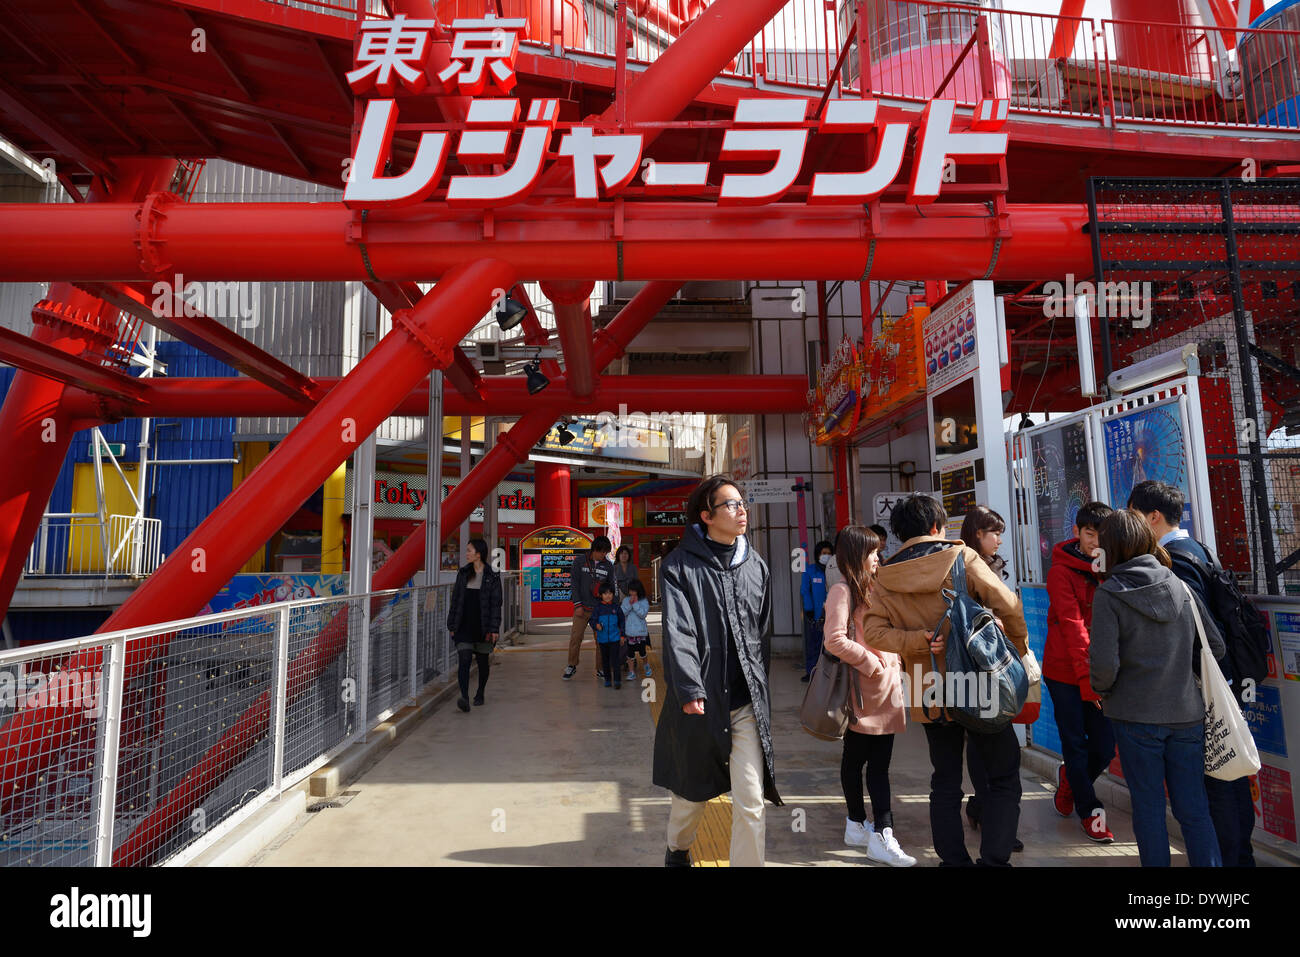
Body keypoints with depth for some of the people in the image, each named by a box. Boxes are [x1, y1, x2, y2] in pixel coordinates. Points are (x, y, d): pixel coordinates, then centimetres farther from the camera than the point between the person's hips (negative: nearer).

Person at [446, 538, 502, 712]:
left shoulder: (492, 575, -4)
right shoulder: (463, 573, 7)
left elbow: (496, 603, -6)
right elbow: (455, 599, 10)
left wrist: (494, 628, -11)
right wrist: (452, 625, 7)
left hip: (483, 626, -2)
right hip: (464, 625, 2)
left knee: (483, 661, 10)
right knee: (464, 660, -11)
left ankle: (480, 694, 29)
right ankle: (464, 698, -17)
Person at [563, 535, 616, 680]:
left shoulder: (608, 566, 5)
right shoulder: (579, 561, 0)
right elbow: (575, 583, -1)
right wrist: (578, 605, -7)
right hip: (582, 608, -1)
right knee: (575, 638, -1)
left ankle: (600, 669, 15)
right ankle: (572, 666, 18)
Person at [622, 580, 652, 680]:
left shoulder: (644, 601, -6)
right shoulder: (626, 600, 1)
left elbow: (643, 614, -17)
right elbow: (622, 613, -8)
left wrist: (635, 604, -20)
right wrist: (629, 604, -19)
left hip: (641, 631, -1)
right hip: (629, 631, 2)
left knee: (642, 652, 9)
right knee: (630, 654, 4)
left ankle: (646, 666, 37)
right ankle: (631, 673, 14)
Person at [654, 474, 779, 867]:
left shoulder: (757, 567, 7)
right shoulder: (681, 566, -7)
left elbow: (763, 634, 14)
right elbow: (677, 634, -15)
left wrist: (760, 686, 15)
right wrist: (691, 691, -23)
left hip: (747, 702, 3)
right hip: (699, 700, -2)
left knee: (751, 802, -2)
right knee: (692, 790, 18)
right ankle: (677, 850, 48)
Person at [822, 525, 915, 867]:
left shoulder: (870, 589, 16)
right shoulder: (842, 591, -12)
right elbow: (835, 641, -21)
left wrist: (895, 660, 7)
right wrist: (870, 663, -14)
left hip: (885, 690, 8)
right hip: (862, 693, -8)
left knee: (879, 765, 6)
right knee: (855, 758, 8)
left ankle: (866, 829, 11)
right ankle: (857, 823, 23)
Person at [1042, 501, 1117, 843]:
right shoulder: (1062, 570, -11)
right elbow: (1072, 626, -17)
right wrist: (1088, 680, -20)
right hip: (1065, 671, -4)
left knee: (1105, 747, 9)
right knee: (1076, 744, 6)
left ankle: (1069, 778, 38)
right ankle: (1089, 811, 25)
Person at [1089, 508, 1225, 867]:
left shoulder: (1109, 593, -13)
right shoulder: (1180, 586, 2)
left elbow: (1104, 664, -18)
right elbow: (1216, 646, 7)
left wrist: (1102, 690, 1)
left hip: (1136, 716, -4)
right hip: (1187, 713, 4)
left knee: (1148, 810, 10)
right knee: (1194, 810, 13)